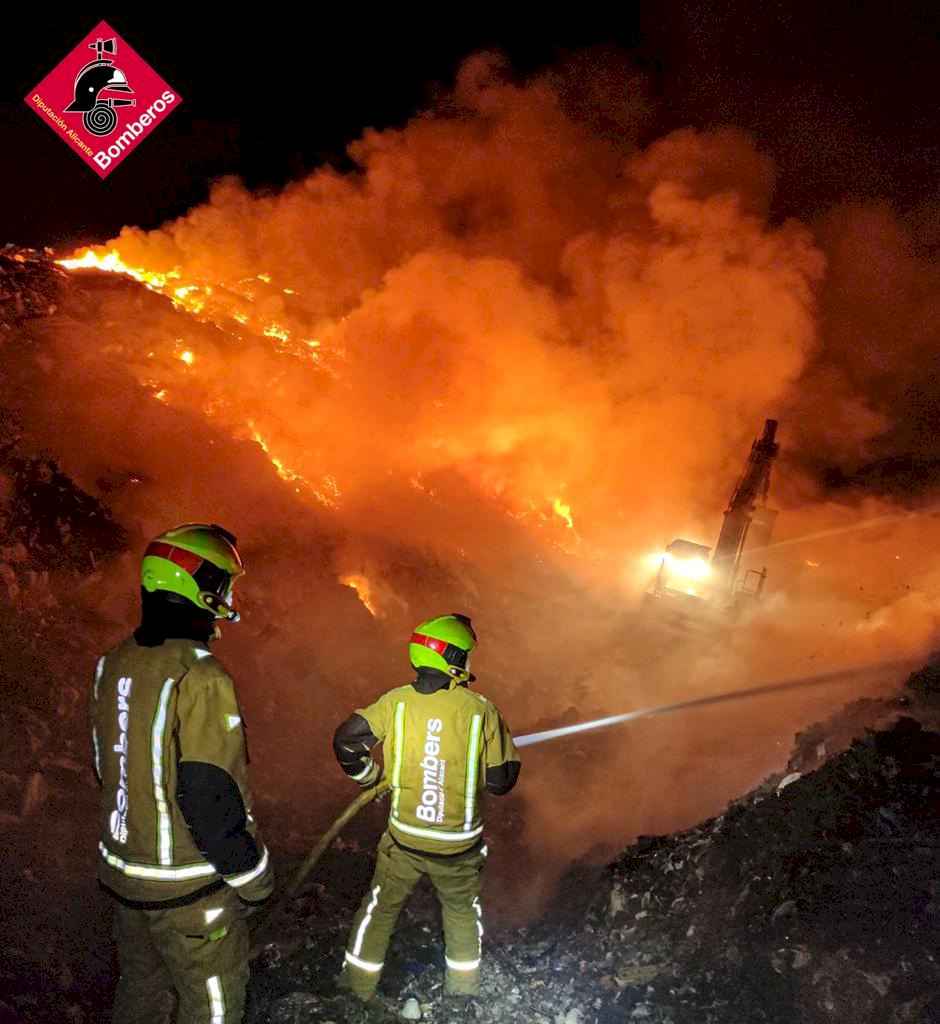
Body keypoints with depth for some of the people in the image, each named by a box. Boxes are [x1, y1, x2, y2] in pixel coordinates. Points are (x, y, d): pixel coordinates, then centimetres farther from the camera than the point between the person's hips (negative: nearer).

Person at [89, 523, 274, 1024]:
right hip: (188, 887, -7)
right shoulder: (198, 677, -27)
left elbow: (111, 766, 10)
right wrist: (252, 874, -12)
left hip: (123, 870, 8)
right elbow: (211, 794, -26)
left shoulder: (112, 664, -1)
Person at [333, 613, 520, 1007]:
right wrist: (508, 752, 8)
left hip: (404, 840, 1)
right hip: (459, 844, -1)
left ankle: (359, 983, 39)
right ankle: (462, 985, 41)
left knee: (381, 907, 24)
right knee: (462, 910, 26)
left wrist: (367, 775, 7)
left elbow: (345, 740, -12)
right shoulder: (480, 710, -18)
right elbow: (500, 782, -12)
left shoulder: (396, 702, -13)